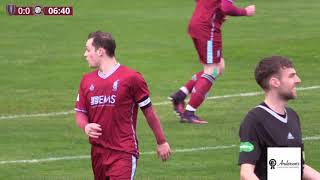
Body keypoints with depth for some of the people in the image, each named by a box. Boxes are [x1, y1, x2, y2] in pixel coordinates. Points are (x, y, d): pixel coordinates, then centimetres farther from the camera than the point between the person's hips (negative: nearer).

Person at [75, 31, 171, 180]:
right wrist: (85, 127, -9)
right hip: (97, 153, 6)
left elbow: (149, 111, 1)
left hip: (124, 153, -6)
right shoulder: (87, 81, 10)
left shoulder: (131, 78, -6)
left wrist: (161, 142, 7)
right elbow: (80, 113, 16)